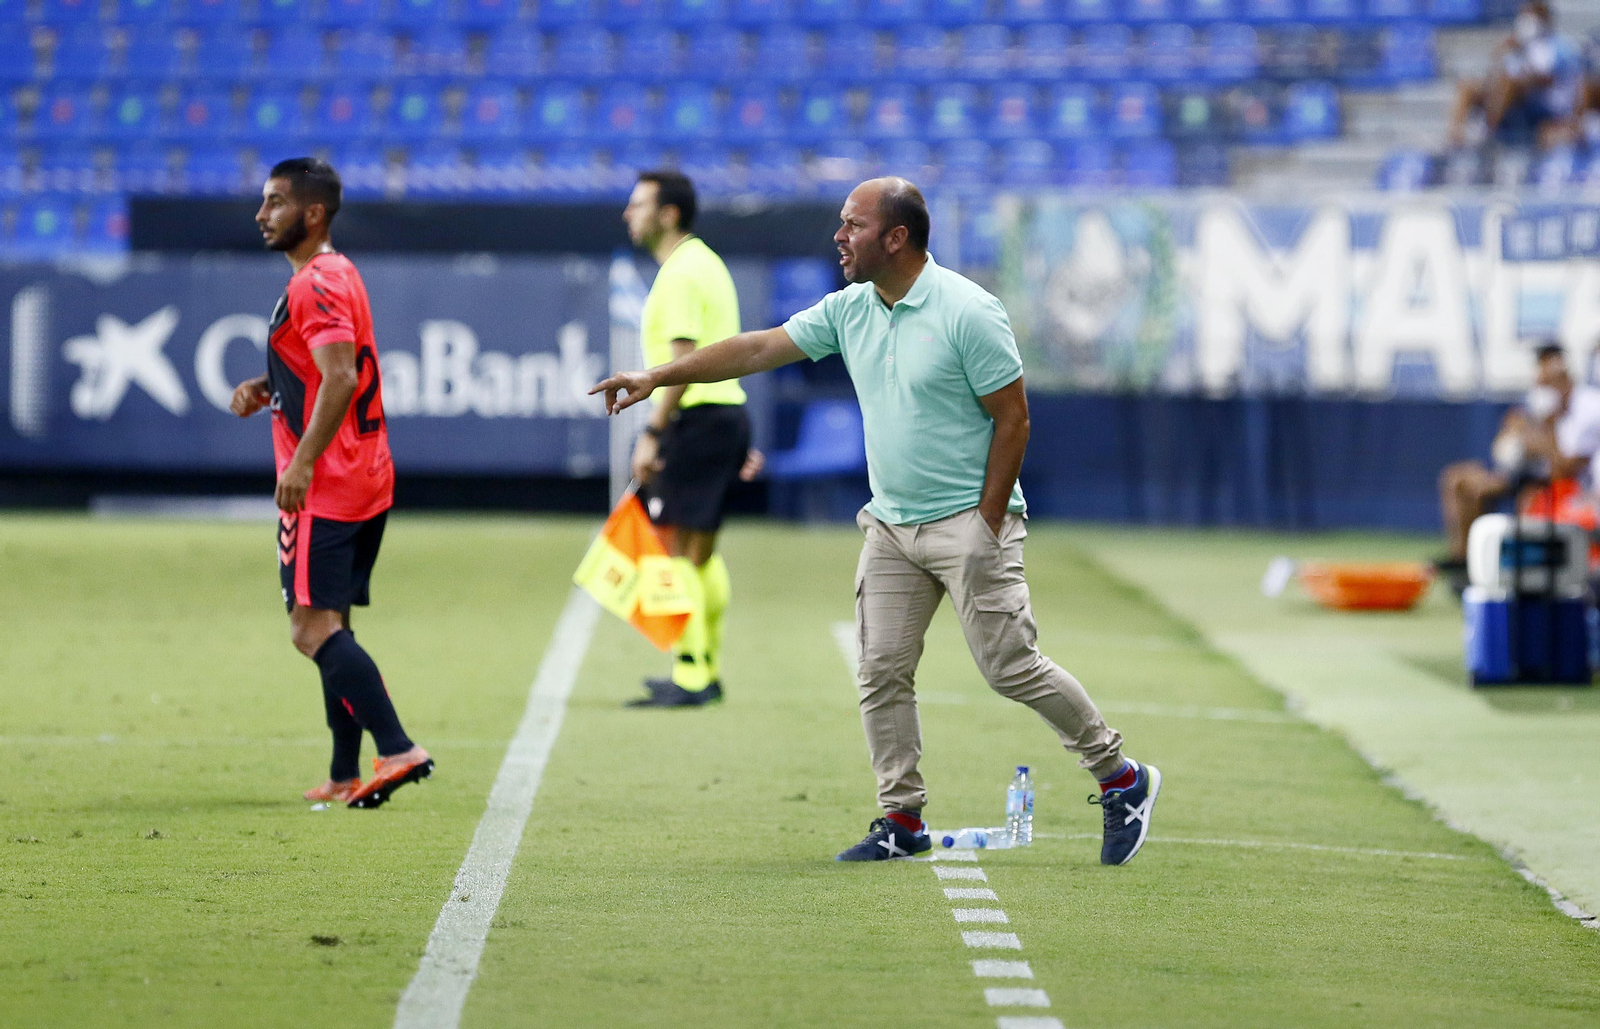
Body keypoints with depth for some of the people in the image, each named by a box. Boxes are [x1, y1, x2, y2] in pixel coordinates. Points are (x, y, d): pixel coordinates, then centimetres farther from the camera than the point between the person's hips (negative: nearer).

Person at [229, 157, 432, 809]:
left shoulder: (316, 285, -14)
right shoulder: (335, 275, 18)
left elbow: (340, 376, -25)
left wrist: (303, 462, -28)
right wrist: (264, 388, 12)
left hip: (324, 487, -10)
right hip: (367, 483, 10)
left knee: (314, 628, -13)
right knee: (329, 628, 14)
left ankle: (398, 750, -22)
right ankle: (346, 777, 15)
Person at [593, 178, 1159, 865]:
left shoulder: (968, 312, -15)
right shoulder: (849, 311, 5)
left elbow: (1012, 418, -12)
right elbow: (759, 349, 11)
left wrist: (986, 527, -14)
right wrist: (658, 376, 7)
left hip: (969, 519, -7)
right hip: (890, 525, 7)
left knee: (1010, 668, -10)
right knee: (880, 673, 0)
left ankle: (1121, 780, 4)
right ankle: (902, 820, 8)